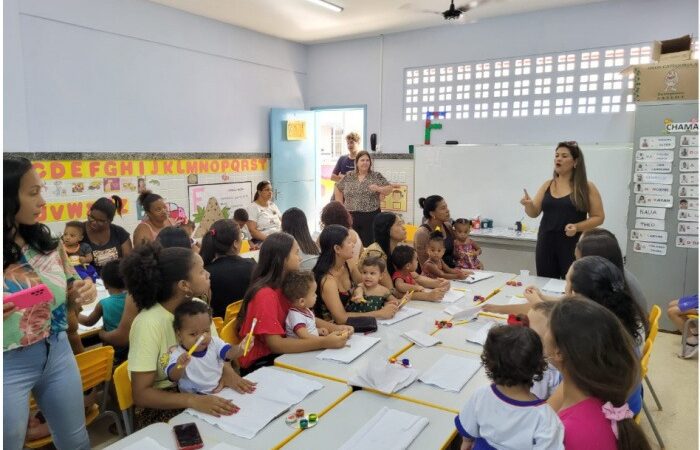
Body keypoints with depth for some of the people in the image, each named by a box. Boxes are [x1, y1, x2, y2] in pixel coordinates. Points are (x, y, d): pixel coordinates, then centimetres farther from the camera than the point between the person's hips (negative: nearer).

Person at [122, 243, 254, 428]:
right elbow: (140, 394, -21)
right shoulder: (149, 323, -23)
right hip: (162, 407, -5)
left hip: (203, 392, 6)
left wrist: (227, 371, -16)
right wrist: (193, 400, -33)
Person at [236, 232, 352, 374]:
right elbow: (275, 344, -29)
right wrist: (324, 342, -33)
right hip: (259, 364, -7)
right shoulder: (265, 294, -23)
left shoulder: (285, 285, 0)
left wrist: (335, 328, -12)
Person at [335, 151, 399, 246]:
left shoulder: (377, 176, 2)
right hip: (351, 217, 2)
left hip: (370, 217, -2)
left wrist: (378, 189, -19)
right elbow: (338, 189, 17)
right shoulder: (348, 177, 7)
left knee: (369, 244, -2)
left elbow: (389, 189, 1)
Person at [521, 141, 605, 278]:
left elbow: (598, 217, -1)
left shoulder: (587, 188, -1)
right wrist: (528, 205, -15)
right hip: (546, 244, 3)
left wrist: (577, 227, -17)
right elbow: (534, 213, 7)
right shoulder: (547, 185, 9)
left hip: (573, 245, -3)